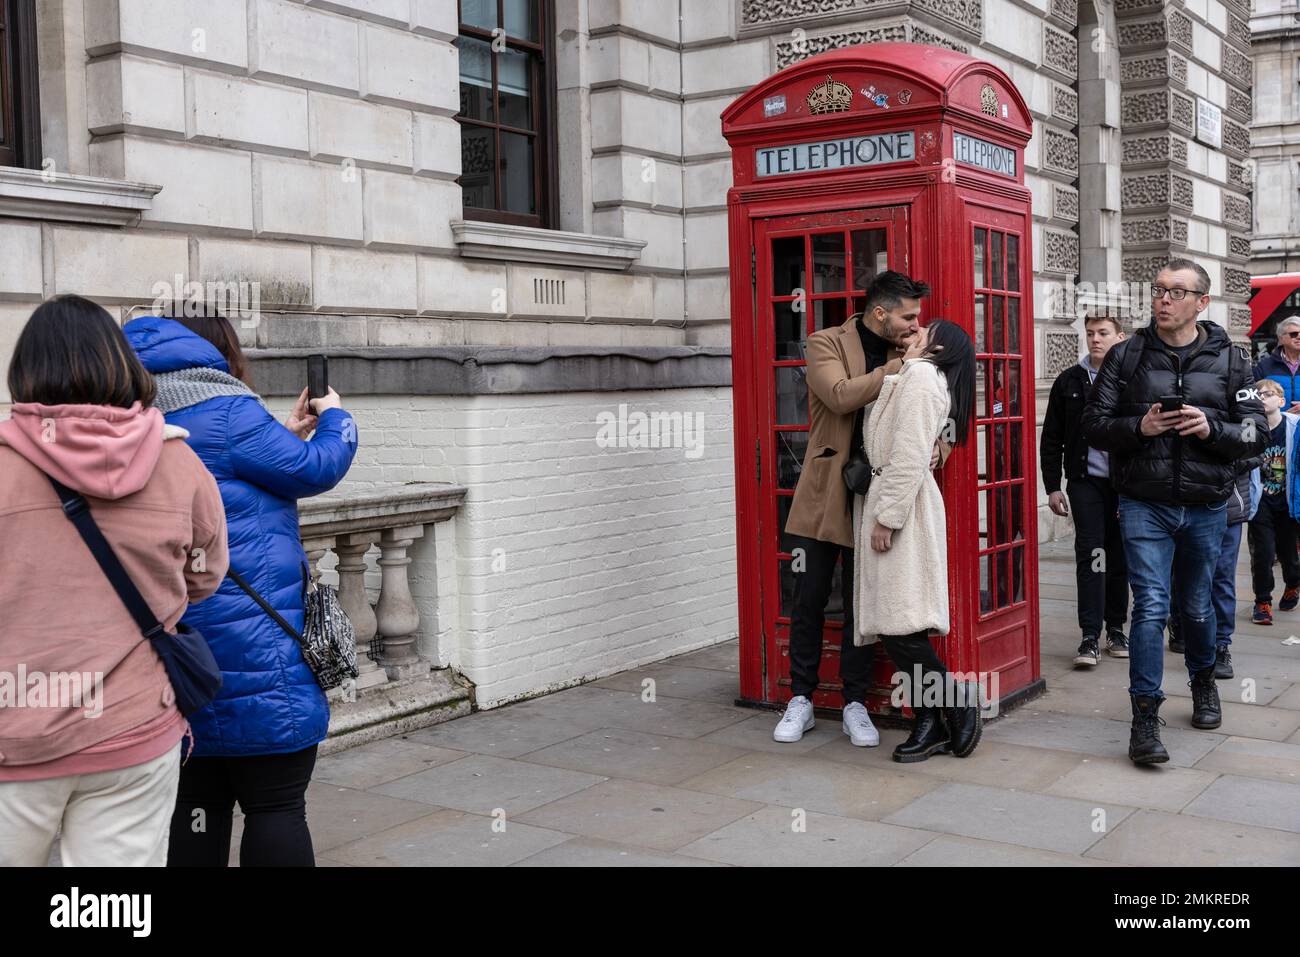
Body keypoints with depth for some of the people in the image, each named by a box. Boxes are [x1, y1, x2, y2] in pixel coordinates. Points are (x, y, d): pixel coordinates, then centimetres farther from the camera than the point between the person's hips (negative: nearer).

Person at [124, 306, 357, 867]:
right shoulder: (223, 412, -12)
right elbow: (315, 470, -6)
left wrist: (287, 434, 19)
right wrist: (337, 420, 12)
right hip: (250, 646, -8)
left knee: (194, 804, 13)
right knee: (277, 806, 0)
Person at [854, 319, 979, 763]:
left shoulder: (921, 376, -8)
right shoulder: (914, 375, 23)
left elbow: (909, 456, -17)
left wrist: (887, 517, -20)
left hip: (901, 504, -10)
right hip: (889, 500, 10)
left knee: (897, 621, -13)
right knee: (893, 622, 6)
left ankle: (957, 702, -1)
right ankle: (929, 722, 9)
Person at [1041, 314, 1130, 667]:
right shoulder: (1070, 381, 5)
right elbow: (1052, 439, 7)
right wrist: (1052, 486, 3)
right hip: (1086, 481, 0)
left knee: (1119, 557, 8)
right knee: (1090, 555, -6)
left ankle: (1116, 629, 21)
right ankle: (1090, 636, -6)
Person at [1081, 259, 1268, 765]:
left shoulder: (1229, 359, 3)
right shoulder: (1126, 356, 1)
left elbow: (1257, 433, 1)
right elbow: (1094, 425, 1)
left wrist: (1211, 428, -18)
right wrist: (1138, 426, -17)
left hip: (1206, 508, 2)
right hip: (1145, 505, -1)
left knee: (1197, 606, 16)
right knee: (1151, 605, -9)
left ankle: (1204, 682, 43)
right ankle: (1145, 717, -4)